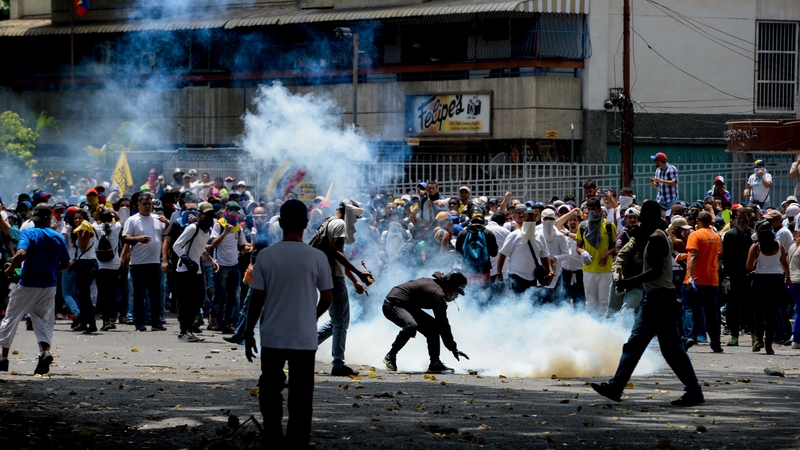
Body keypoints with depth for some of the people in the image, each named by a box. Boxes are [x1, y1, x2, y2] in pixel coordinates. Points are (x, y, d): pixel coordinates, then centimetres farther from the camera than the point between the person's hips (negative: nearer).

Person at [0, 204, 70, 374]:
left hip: (28, 285, -3)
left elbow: (21, 253, -25)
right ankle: (45, 351, -19)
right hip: (49, 286, 3)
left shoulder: (28, 233, -8)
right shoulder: (58, 237, 5)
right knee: (44, 321, 8)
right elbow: (66, 264, 9)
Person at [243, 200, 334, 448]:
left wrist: (249, 332, 8)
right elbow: (327, 298, 0)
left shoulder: (266, 255, -7)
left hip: (272, 337, 1)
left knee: (270, 392, 14)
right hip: (305, 338, 0)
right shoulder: (317, 257, -7)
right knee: (301, 395, 7)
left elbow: (257, 299, -4)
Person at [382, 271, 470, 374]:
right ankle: (390, 356, -21)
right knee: (411, 325, -37)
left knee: (433, 326, 9)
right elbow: (443, 323, -21)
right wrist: (453, 349, -18)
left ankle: (435, 364, 8)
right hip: (392, 306, -11)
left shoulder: (433, 284, 12)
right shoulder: (438, 293, -20)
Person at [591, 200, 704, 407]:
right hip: (653, 298, 11)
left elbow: (656, 271, -25)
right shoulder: (659, 236, 16)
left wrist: (629, 282, -22)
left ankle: (694, 392, -3)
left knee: (671, 348, -7)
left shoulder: (655, 238, -16)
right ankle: (615, 386, 11)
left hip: (660, 298, -11)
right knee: (634, 344, 10)